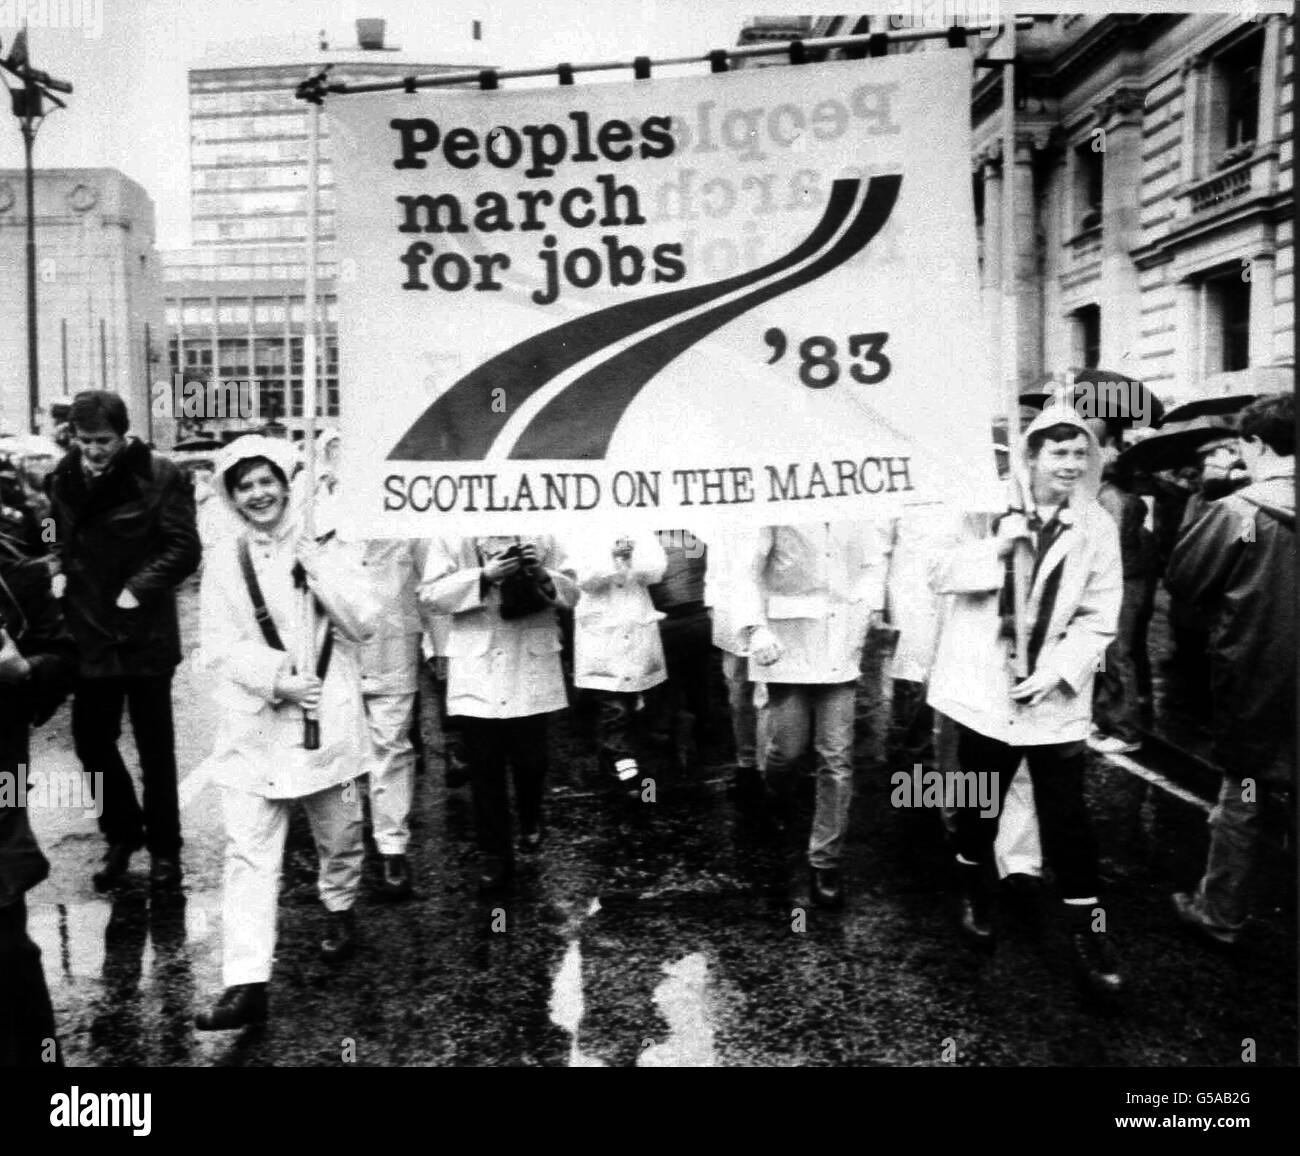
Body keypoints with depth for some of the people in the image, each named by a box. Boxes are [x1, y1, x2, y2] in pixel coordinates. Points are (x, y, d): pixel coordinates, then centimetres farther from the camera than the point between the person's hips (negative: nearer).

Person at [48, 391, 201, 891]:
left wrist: (137, 590, -19)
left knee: (155, 746, 8)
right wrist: (59, 574, -3)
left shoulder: (158, 476, -11)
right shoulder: (65, 476, 4)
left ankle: (163, 846, 23)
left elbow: (184, 549, -13)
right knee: (90, 738, 10)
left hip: (143, 635, -4)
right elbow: (56, 539, 14)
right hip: (89, 632, 5)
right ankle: (122, 834, 31)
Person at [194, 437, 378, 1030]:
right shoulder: (224, 561, 1)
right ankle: (246, 983, -4)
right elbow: (216, 649, -3)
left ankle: (339, 908, 46)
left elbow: (364, 622, -8)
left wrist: (316, 563, -15)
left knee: (339, 835, 16)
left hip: (329, 720, 1)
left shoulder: (329, 546, 0)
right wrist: (278, 679, -17)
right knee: (248, 855, -6)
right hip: (254, 726, 0)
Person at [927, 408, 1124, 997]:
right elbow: (942, 574, -4)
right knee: (979, 806, 15)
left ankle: (1087, 932, 11)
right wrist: (995, 548, -19)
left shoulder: (1097, 527, -2)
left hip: (1054, 696, 0)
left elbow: (1099, 617, -2)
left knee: (1066, 817, -2)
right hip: (987, 686, 1)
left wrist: (1057, 671, -15)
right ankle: (974, 894, 38)